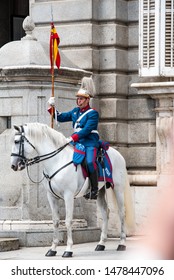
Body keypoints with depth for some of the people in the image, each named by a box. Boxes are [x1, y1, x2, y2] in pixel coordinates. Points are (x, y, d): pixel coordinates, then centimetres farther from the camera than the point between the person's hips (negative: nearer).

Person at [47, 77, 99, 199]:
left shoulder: (93, 113, -6)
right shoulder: (76, 111, 17)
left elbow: (86, 130, -16)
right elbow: (61, 117, 25)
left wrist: (72, 138, -24)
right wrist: (52, 106, 12)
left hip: (89, 143, -8)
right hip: (77, 142, 8)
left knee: (90, 162, -29)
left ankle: (94, 190, -22)